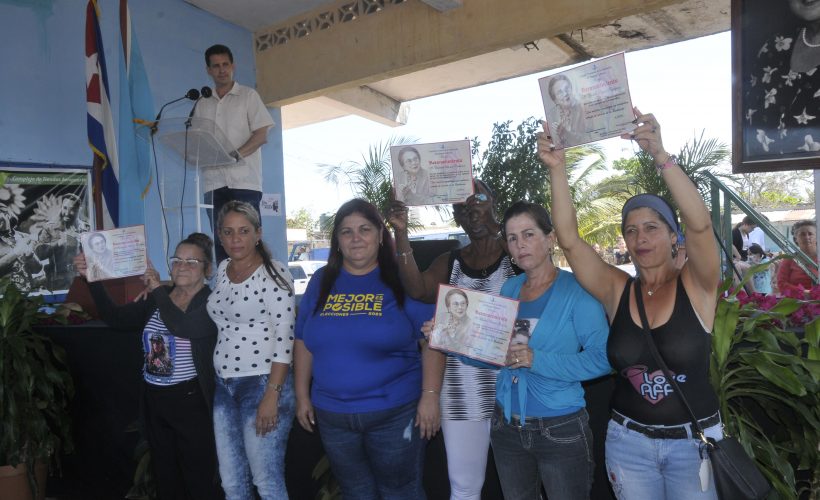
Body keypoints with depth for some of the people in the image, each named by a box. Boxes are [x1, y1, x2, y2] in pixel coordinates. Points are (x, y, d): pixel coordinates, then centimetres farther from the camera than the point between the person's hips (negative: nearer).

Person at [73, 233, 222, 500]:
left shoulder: (211, 302, -12)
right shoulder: (157, 298, 7)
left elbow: (184, 328, -29)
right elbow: (116, 318, 2)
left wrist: (158, 289, -22)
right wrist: (92, 279, -7)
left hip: (190, 401, -6)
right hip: (154, 400, 6)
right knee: (164, 478, 20)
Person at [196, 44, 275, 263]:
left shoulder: (248, 95, 9)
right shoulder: (203, 103, 20)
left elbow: (261, 135, -2)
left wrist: (235, 154, -16)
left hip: (244, 181, -4)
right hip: (214, 182, 4)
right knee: (221, 243, 1)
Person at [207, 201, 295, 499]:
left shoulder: (274, 273, -12)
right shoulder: (222, 270, 9)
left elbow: (285, 338, -17)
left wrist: (272, 395, -20)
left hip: (262, 384, -7)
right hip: (223, 386, 7)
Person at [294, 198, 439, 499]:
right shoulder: (321, 282, 4)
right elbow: (304, 342, 10)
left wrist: (430, 396, -14)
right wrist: (302, 395, 10)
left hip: (395, 412, -4)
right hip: (331, 415, 4)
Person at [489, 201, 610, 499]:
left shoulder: (576, 290, -13)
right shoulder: (508, 290, 4)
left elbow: (602, 358, -20)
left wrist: (537, 360, -29)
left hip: (561, 429, -5)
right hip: (506, 426, 5)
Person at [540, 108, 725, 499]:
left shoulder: (696, 287, -9)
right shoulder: (616, 291, -4)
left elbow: (700, 223, -26)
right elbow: (569, 239, -13)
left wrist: (659, 155, -35)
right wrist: (557, 168, -22)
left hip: (693, 442, -2)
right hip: (627, 441, 2)